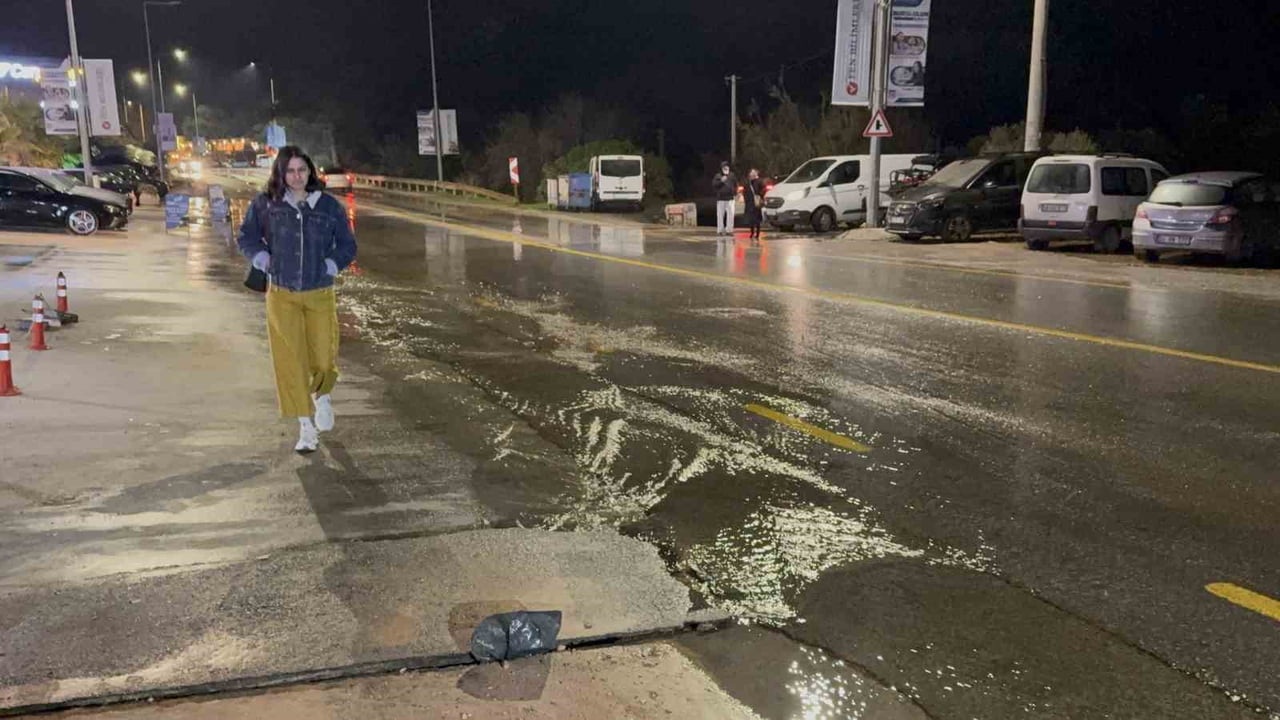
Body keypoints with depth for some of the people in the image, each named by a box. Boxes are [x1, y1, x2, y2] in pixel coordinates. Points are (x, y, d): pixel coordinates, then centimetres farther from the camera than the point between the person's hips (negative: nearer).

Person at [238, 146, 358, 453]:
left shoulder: (329, 206, -1)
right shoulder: (265, 205, 0)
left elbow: (348, 246, 8)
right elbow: (247, 237, 13)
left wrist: (329, 266, -5)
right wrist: (263, 260, -1)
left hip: (320, 295, 0)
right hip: (282, 297, 0)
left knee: (323, 360, 4)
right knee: (290, 362, -3)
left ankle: (322, 395, 39)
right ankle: (306, 428, 6)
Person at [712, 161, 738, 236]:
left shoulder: (732, 175, 10)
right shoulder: (718, 176, 0)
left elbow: (735, 184, 20)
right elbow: (713, 185, -7)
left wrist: (735, 193, 10)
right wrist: (721, 181, -16)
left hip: (730, 198, 2)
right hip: (720, 199, -2)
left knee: (730, 214, -3)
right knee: (720, 215, 1)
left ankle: (729, 229, 5)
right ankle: (720, 230, 9)